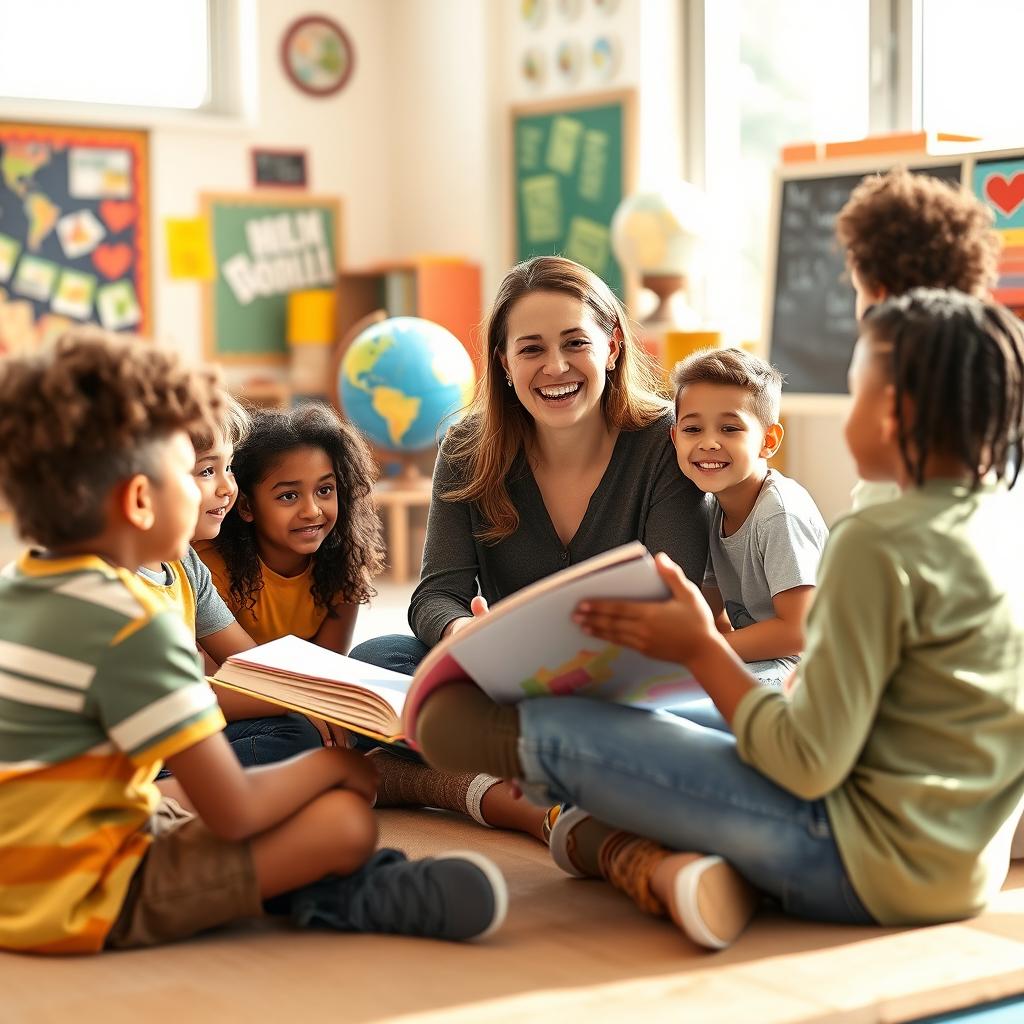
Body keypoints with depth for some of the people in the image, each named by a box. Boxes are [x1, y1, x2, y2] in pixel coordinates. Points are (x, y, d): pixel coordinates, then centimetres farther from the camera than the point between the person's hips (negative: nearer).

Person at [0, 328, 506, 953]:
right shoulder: (134, 625, -19)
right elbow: (233, 813, -20)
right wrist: (329, 765, -3)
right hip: (86, 907, -10)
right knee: (345, 818, -16)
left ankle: (325, 885, 8)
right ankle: (346, 900, 12)